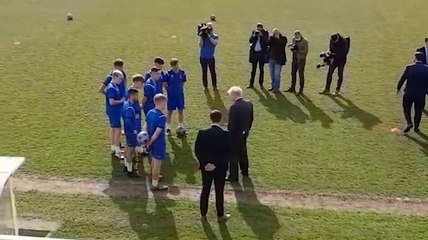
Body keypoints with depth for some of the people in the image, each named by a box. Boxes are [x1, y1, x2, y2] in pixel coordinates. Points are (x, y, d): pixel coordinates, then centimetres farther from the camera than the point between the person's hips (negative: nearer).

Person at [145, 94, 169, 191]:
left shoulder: (149, 112, -1)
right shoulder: (162, 117, -26)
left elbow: (146, 127, 5)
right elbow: (157, 133, -26)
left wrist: (148, 141, 9)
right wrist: (149, 143, -14)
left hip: (152, 142, 8)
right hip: (159, 143, -8)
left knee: (154, 160, 27)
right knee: (157, 164, 6)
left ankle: (154, 177, 48)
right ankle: (155, 185, 18)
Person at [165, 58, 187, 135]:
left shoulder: (182, 73, -4)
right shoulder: (168, 73, -12)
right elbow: (165, 84, -4)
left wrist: (180, 90, 5)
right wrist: (169, 91, -5)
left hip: (180, 95, 3)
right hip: (171, 95, -3)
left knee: (181, 111, 9)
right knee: (170, 111, 5)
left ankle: (181, 126, 21)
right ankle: (167, 128, 15)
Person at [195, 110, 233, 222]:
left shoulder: (202, 133, -11)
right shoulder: (226, 135, -15)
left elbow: (197, 151, -8)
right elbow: (229, 153, -13)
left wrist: (205, 163, -4)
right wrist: (219, 164, -7)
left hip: (206, 167, 2)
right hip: (221, 168, -2)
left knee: (205, 191, 16)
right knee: (219, 192, 12)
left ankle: (203, 214, 28)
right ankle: (220, 215, 25)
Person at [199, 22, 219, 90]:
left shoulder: (215, 36, -1)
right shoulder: (203, 36, 0)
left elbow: (215, 43, -21)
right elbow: (200, 45, -11)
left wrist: (209, 36, -24)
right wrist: (201, 37, -18)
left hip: (211, 57, -1)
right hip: (203, 57, 1)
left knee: (213, 72, 5)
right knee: (204, 72, 9)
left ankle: (214, 86, 17)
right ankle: (205, 86, 19)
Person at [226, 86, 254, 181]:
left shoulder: (234, 107, -26)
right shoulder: (249, 104, -3)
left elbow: (231, 124, -22)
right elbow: (251, 118, 7)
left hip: (235, 134, -8)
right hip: (245, 133, 8)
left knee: (234, 155, 5)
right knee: (243, 152, 25)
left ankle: (233, 176, 16)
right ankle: (244, 171, 40)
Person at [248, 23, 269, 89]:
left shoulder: (265, 33, -1)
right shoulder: (254, 32, 5)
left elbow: (266, 41, -13)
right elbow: (250, 41, -3)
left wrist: (261, 35, -20)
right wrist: (254, 35, -17)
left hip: (261, 53, -2)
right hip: (254, 52, 2)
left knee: (261, 69, 5)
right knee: (253, 69, 4)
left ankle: (261, 83, 12)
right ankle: (251, 84, 7)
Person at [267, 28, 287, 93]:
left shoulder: (283, 38, -5)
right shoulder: (271, 38, 6)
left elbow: (282, 45, -22)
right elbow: (268, 43, -11)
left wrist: (278, 38, -21)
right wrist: (271, 37, -21)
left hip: (278, 59, -5)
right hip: (271, 58, 5)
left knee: (277, 74, -6)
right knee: (272, 74, 15)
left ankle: (276, 88, 2)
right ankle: (273, 86, 29)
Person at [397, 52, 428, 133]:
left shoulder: (409, 68, -13)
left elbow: (402, 79, -4)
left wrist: (398, 88, 12)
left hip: (409, 93, -2)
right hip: (421, 94, 2)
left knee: (406, 109, 15)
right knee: (418, 111, 16)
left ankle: (409, 123, -4)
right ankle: (416, 127, 22)